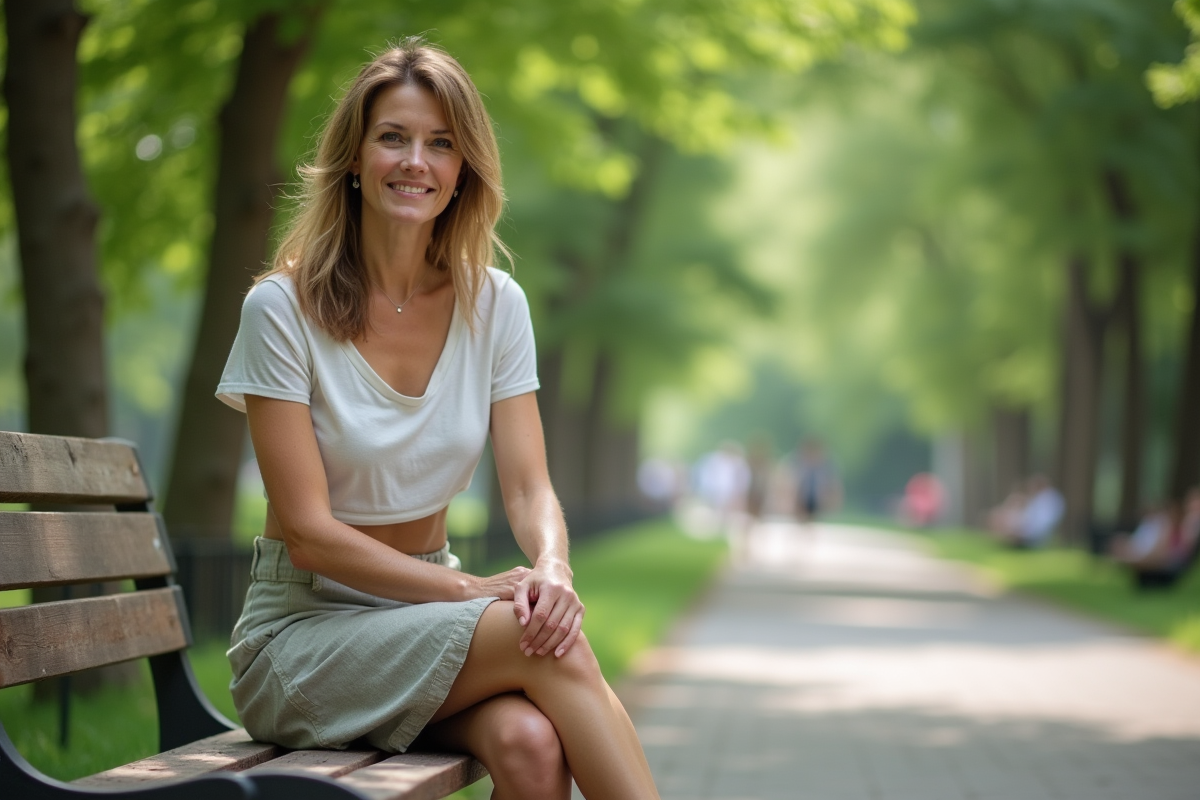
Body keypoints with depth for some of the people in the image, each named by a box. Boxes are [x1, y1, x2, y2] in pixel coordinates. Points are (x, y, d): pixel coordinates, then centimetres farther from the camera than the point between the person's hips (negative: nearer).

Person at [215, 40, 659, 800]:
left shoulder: (494, 304, 3)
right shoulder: (283, 308, -11)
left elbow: (529, 487, -4)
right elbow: (308, 531, -14)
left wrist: (553, 567, -28)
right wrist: (472, 589, -24)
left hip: (426, 613, 4)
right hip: (302, 631, -3)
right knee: (551, 643, -30)